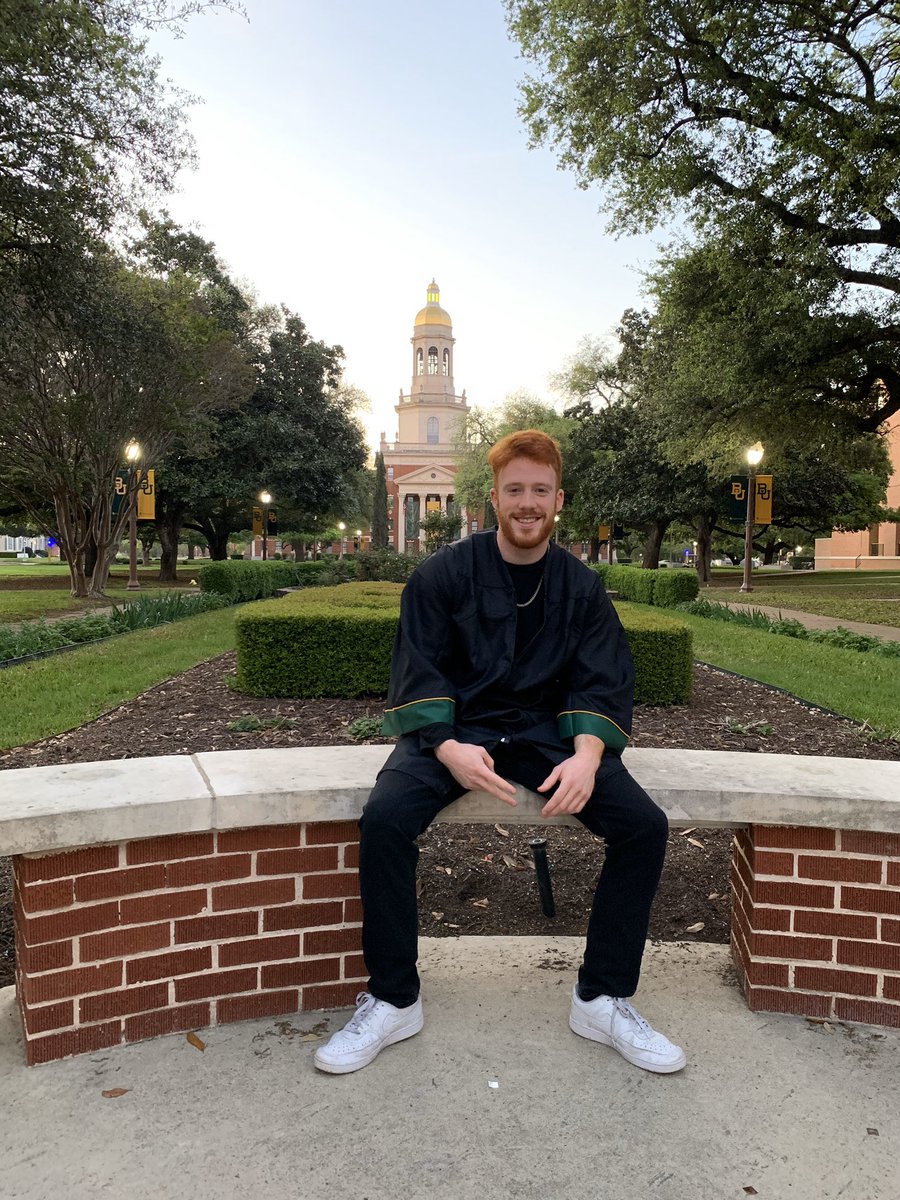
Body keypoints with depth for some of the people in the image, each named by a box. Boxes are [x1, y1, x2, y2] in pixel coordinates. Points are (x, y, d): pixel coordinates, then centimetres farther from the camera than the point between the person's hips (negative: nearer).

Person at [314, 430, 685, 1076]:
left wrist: (586, 755, -22)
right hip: (455, 729, -2)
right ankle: (393, 1002, -5)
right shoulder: (443, 574, -3)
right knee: (385, 819, -29)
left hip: (548, 732, 2)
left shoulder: (581, 586, 5)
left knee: (646, 827, -18)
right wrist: (449, 748, -26)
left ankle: (602, 999, 3)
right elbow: (417, 672, -7)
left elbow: (602, 682, -1)